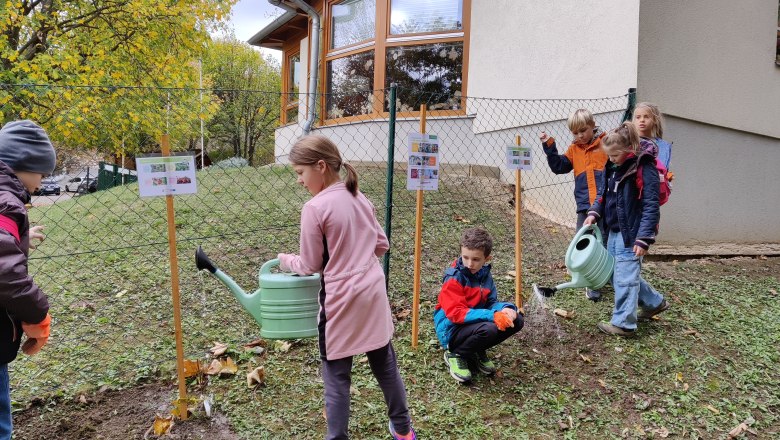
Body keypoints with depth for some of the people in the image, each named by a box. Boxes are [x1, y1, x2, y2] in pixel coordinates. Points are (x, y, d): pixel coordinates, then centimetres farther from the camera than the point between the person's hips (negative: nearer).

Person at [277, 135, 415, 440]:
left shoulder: (314, 208, -15)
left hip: (341, 300, -7)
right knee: (385, 363, 20)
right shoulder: (360, 199, 5)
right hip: (373, 294, 7)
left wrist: (285, 260, 10)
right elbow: (382, 245, 13)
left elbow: (310, 266, -8)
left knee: (336, 375, 8)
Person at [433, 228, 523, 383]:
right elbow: (456, 313, -27)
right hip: (452, 330, -7)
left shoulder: (485, 274, 2)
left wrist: (505, 308, -19)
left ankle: (477, 351, 8)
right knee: (489, 328, -35)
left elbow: (491, 302, 5)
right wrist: (492, 316, -33)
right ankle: (455, 354, -7)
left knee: (516, 320, -7)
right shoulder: (454, 277, -20)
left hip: (477, 324, 7)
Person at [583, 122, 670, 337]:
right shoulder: (613, 167, 8)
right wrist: (594, 212, 2)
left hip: (631, 234, -9)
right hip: (614, 231, 9)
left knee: (624, 277, -4)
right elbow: (604, 194, 20)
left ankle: (623, 323, 7)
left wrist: (644, 239, -23)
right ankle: (654, 302, 35)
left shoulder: (644, 168, -17)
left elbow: (651, 207, -19)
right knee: (620, 274, 18)